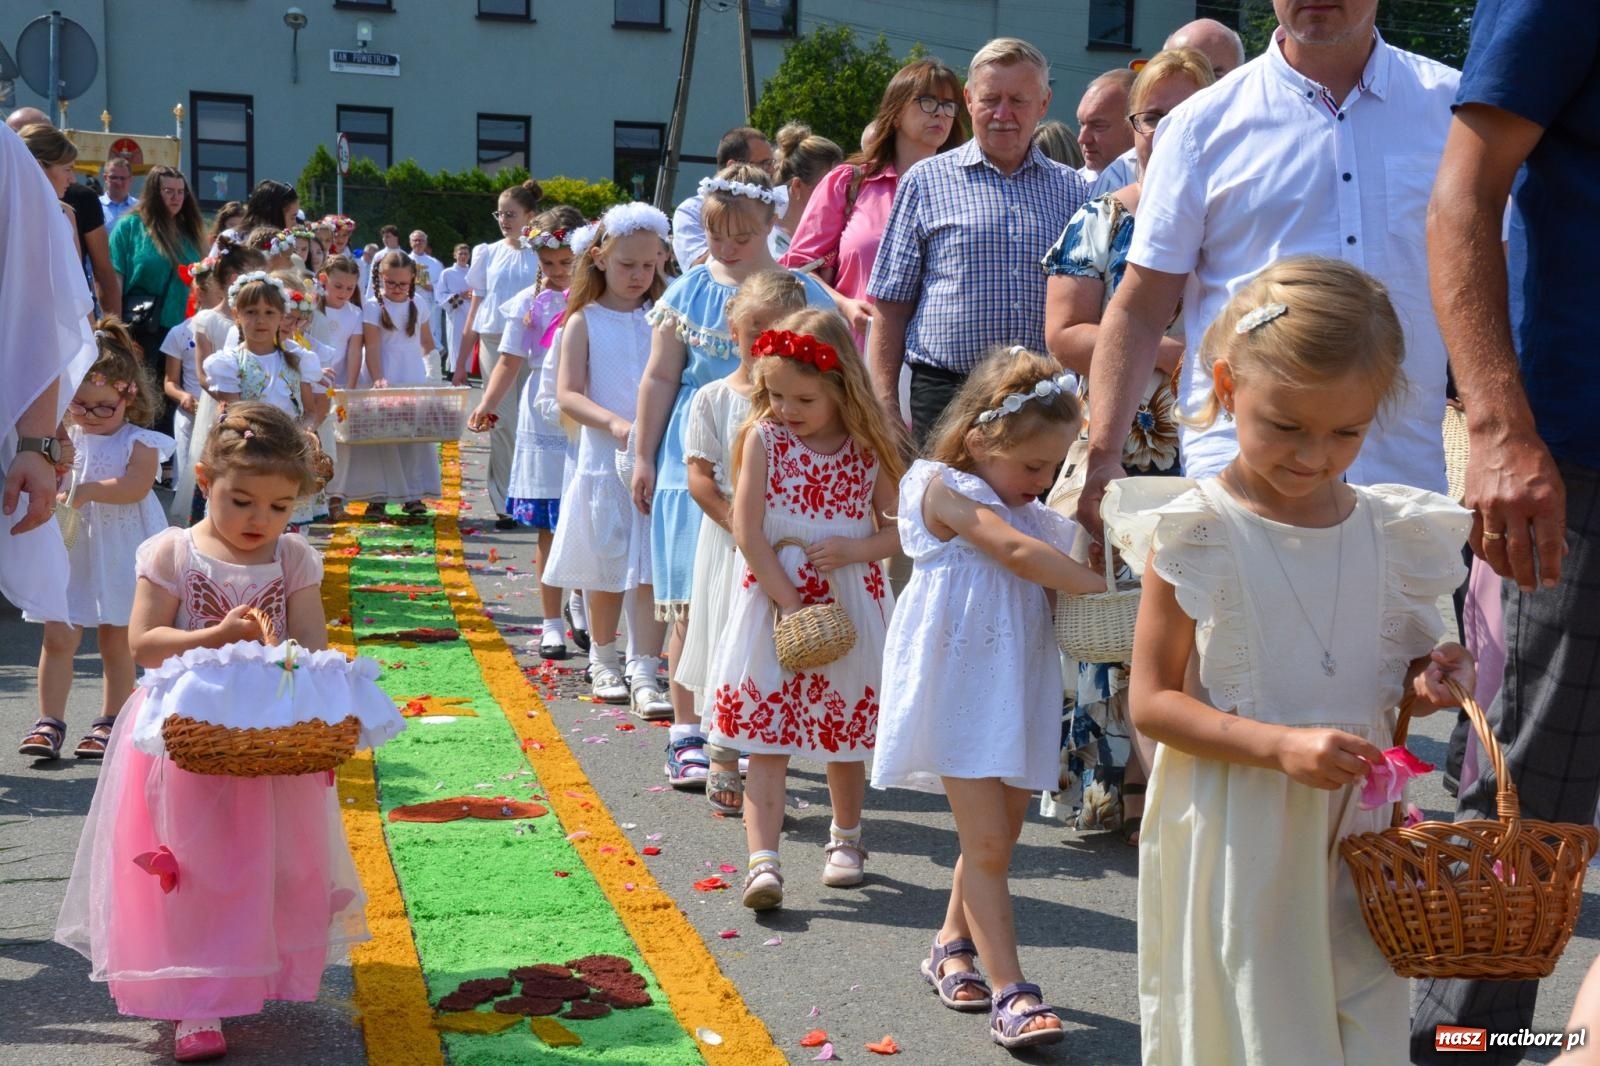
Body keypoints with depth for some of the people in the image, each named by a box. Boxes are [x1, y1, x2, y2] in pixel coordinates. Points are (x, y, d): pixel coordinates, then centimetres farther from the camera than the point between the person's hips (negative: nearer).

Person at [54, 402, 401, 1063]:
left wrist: (298, 663, -27)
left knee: (268, 865, 11)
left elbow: (312, 645, -4)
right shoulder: (172, 554, -6)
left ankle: (256, 973, 32)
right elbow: (143, 643, -11)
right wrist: (215, 638, -24)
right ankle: (195, 1005, 5)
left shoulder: (295, 561, 0)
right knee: (192, 868, 0)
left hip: (273, 743, 3)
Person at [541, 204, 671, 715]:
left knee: (652, 572, -4)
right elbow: (568, 394, -5)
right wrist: (614, 423, -22)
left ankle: (644, 674, -3)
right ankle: (603, 659, 28)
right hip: (604, 462, -1)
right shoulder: (584, 322, 1)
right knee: (606, 570, 10)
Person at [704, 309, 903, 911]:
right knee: (766, 739, -6)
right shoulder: (763, 438, -6)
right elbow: (748, 533, -10)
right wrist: (790, 604, -14)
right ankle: (763, 862, -8)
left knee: (846, 736, 15)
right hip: (774, 600, -2)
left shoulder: (868, 448, -2)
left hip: (851, 605, 2)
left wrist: (856, 550, -15)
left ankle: (845, 838, 37)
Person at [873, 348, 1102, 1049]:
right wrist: (1101, 585, -16)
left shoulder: (1034, 512, 16)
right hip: (961, 689, -7)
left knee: (998, 838, 12)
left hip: (1017, 693, 7)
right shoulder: (944, 488, -9)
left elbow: (1056, 584, 11)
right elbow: (1018, 553, -20)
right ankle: (1010, 993, -3)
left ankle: (953, 945, 32)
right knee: (987, 844, -7)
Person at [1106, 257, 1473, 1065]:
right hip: (1234, 842, -4)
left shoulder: (1391, 534, 4)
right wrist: (1281, 746, -22)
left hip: (1358, 833, 4)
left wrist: (1426, 684, -5)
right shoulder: (1194, 536, -11)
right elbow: (1152, 701, -11)